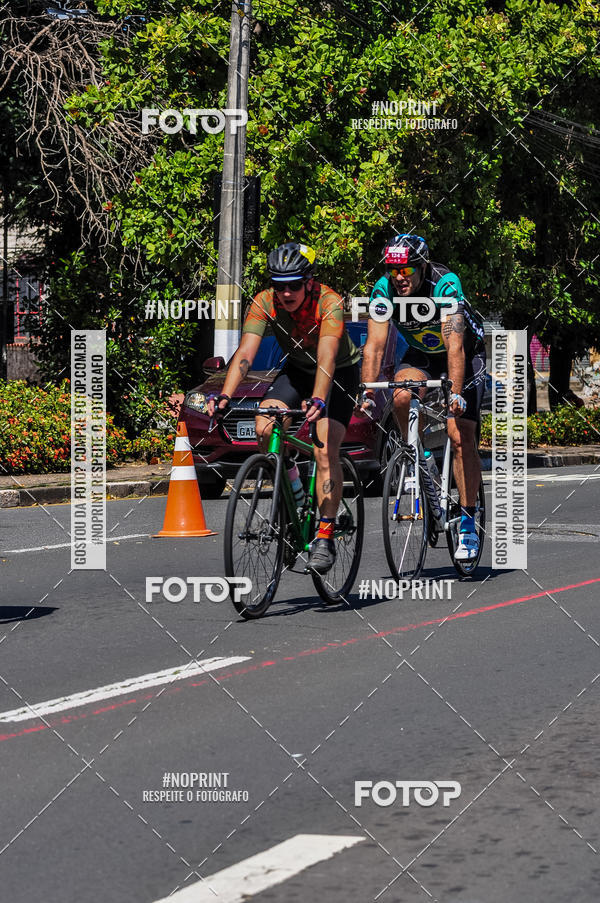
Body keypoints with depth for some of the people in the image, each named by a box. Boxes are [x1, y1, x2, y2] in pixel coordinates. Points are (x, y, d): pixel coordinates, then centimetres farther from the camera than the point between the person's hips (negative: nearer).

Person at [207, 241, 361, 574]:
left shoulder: (329, 302, -32)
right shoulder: (264, 303, -21)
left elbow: (326, 358, -43)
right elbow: (245, 353, -30)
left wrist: (317, 401, -59)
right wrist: (224, 396, -45)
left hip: (340, 373, -4)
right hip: (297, 369, 4)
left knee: (325, 451, -20)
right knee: (264, 429, -20)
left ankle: (325, 537, -13)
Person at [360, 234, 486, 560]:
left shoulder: (445, 285, -33)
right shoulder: (384, 290, -21)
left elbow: (455, 347, -40)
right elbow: (375, 345, -25)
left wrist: (455, 394, -51)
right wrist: (367, 391, -37)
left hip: (466, 355, -3)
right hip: (421, 355, 4)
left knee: (461, 438, -15)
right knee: (402, 397, -30)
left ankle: (468, 522, -6)